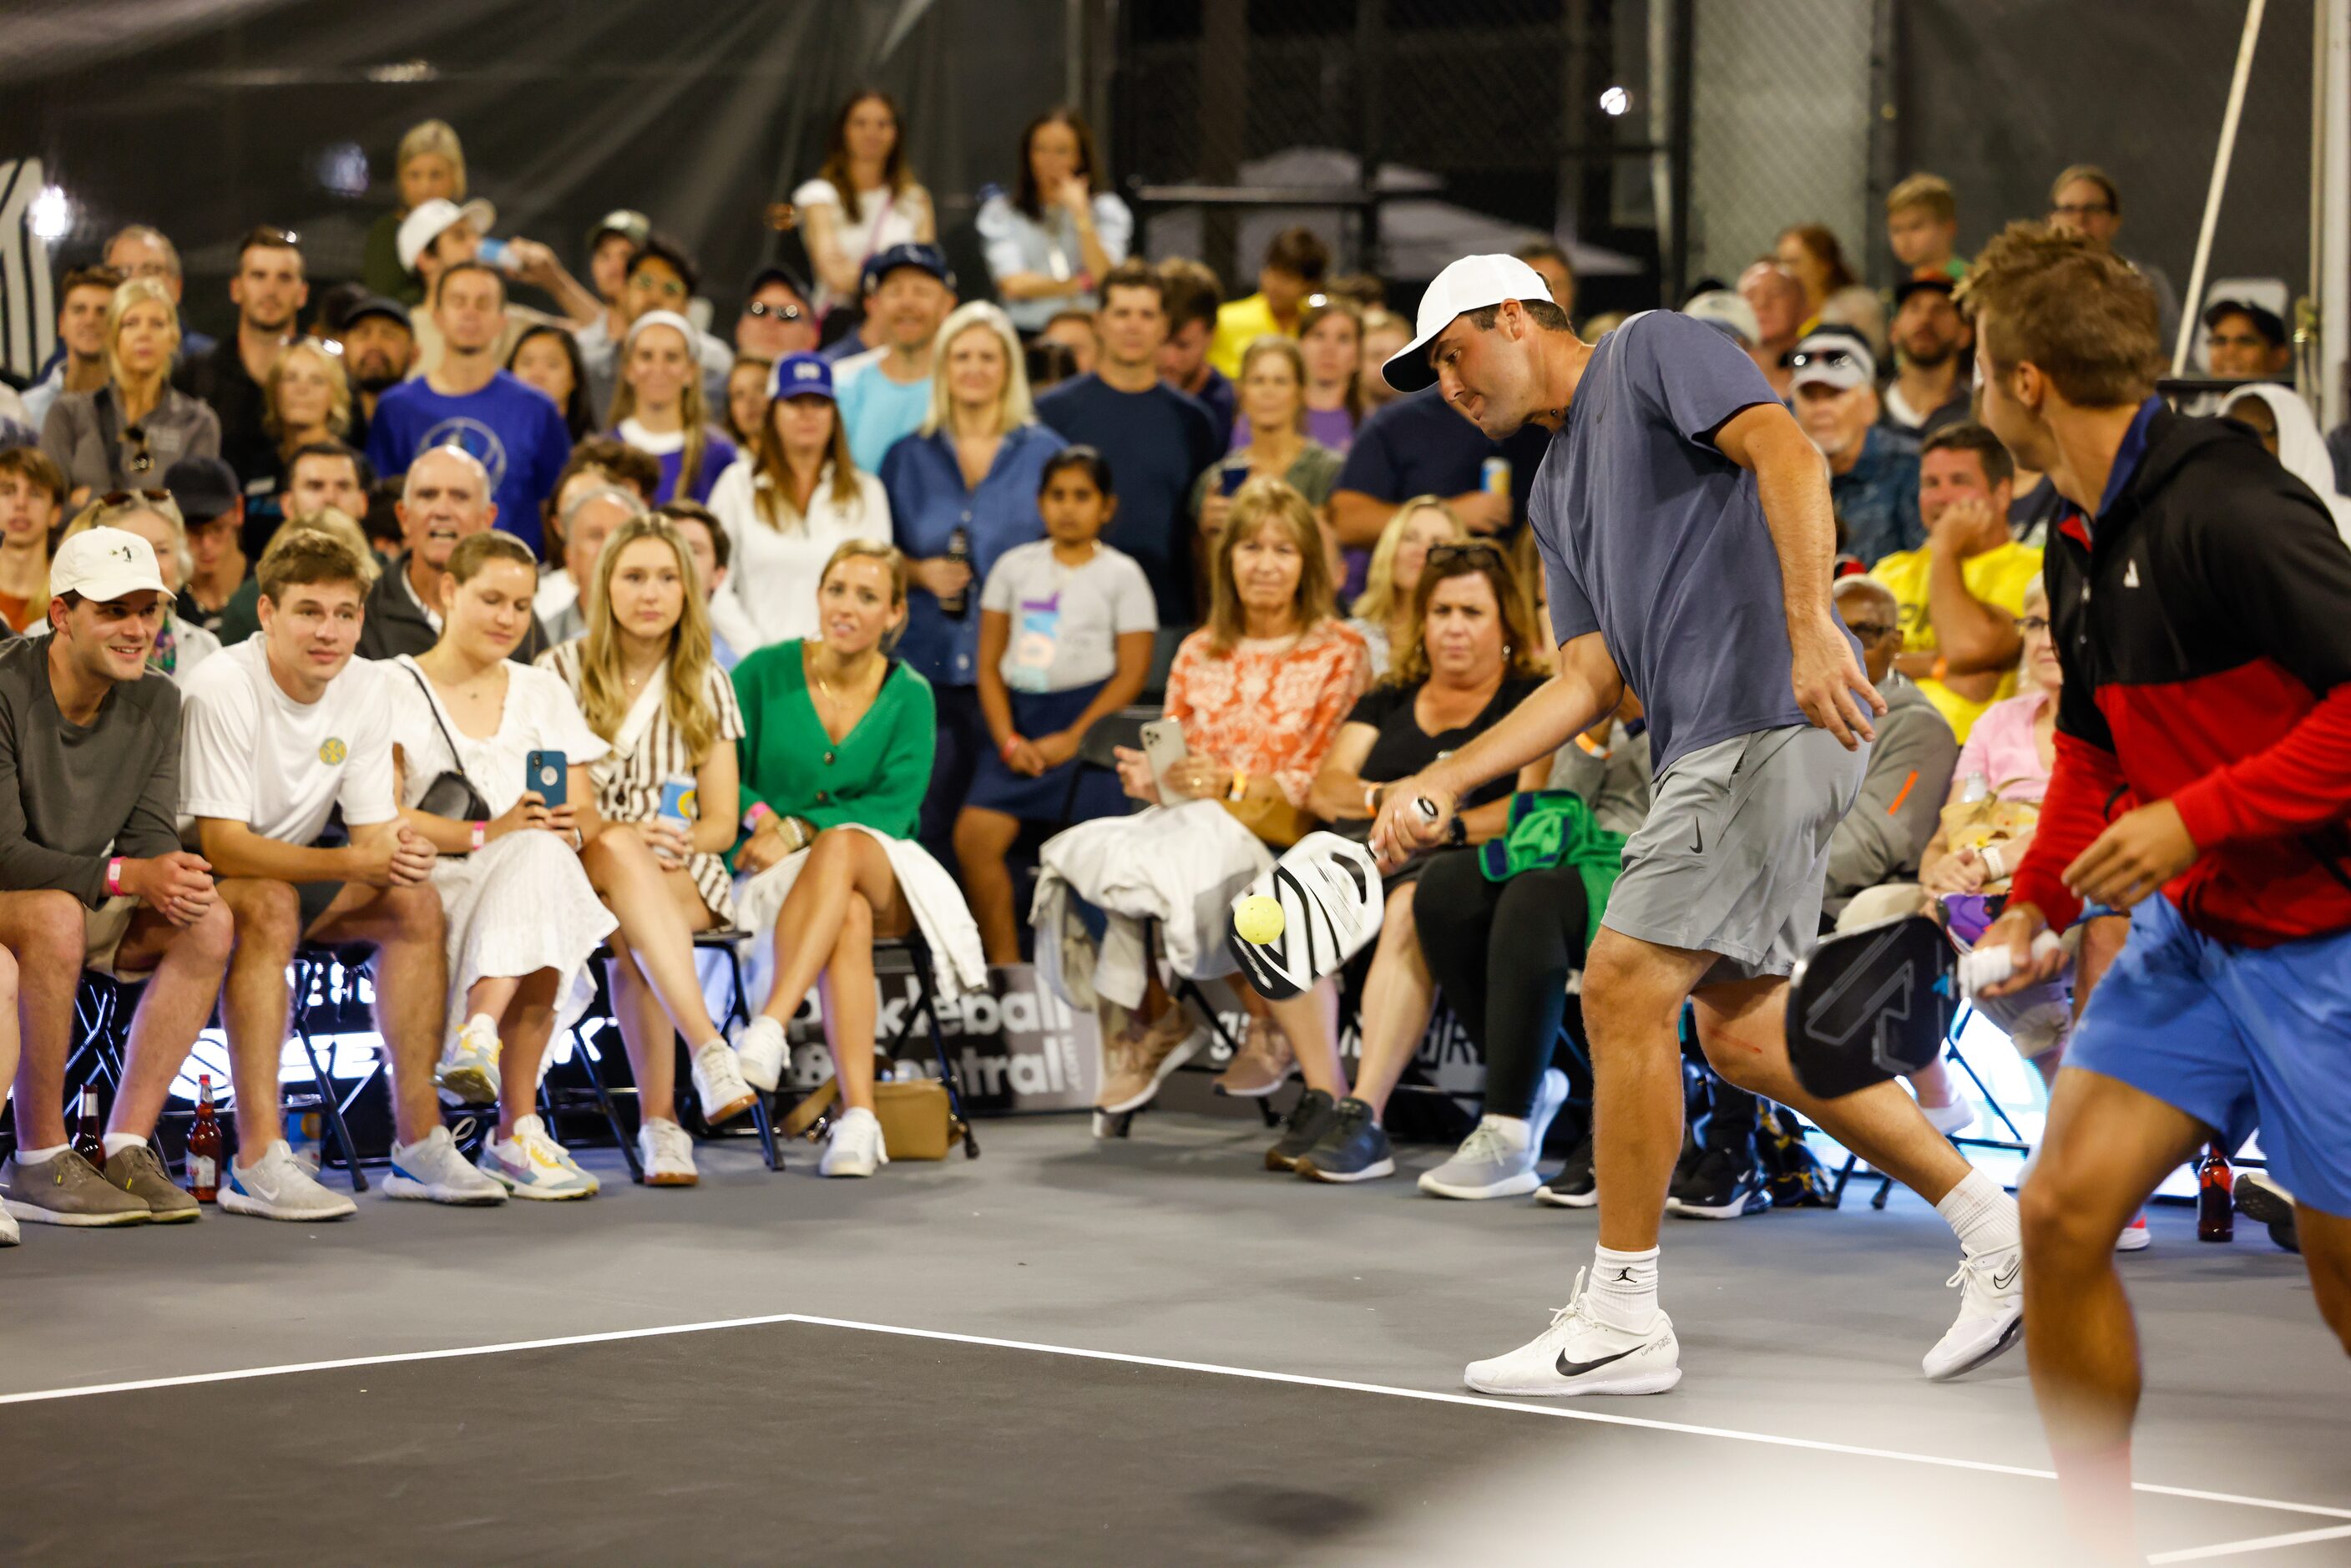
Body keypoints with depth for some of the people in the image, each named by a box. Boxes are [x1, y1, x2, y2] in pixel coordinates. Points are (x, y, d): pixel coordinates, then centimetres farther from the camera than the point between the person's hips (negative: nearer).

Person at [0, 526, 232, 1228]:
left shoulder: (156, 703, 0)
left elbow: (151, 835, -2)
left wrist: (174, 880, -26)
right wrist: (125, 876, -32)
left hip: (84, 901, 7)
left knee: (206, 923, -17)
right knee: (57, 917, -37)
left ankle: (126, 1146, -15)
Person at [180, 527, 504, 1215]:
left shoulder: (366, 687, -5)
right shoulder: (223, 689, -25)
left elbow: (375, 830, -3)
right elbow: (222, 845, -29)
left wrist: (400, 852, -29)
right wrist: (353, 862, -38)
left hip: (286, 866, 7)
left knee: (415, 901, -13)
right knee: (270, 905, -35)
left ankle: (419, 1142, -11)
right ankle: (257, 1163, -40)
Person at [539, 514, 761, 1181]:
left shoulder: (705, 687, 12)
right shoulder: (560, 670, 5)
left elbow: (722, 822, 9)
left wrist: (679, 841, -16)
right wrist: (621, 837, -20)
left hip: (683, 875, 2)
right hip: (574, 868, -2)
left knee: (631, 931, -36)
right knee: (621, 854, -39)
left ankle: (659, 1119, -40)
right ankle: (710, 1050, -51)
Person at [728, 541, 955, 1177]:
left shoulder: (909, 695, 5)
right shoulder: (765, 673, 4)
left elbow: (896, 804, -6)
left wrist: (797, 831, -19)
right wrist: (760, 814, -17)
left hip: (882, 870, 0)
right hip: (779, 881, 0)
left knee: (844, 843, -37)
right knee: (850, 918, -37)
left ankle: (769, 1028, -51)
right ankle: (858, 1118, -49)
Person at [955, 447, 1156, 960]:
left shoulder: (1121, 575, 5)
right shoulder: (1015, 567, 14)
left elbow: (1132, 672, -1)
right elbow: (990, 664, 12)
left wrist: (1073, 739, -11)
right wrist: (1008, 740, -3)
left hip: (1088, 720, -3)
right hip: (1020, 718, 3)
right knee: (975, 834, -15)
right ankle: (1005, 971, -9)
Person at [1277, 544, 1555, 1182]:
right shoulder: (1388, 703, 26)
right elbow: (1324, 791, 14)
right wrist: (1386, 799, -8)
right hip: (1367, 852, 5)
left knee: (1410, 911, -40)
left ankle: (1365, 1117, -46)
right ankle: (1321, 1097, -28)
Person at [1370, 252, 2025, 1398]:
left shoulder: (1654, 351, 0)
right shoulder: (1556, 490, 26)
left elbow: (1786, 452, -16)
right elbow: (1593, 678, 22)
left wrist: (1809, 626, -28)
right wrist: (1447, 780, 12)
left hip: (1774, 721, -10)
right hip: (1708, 746, 10)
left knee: (1622, 990, -10)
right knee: (1740, 1031, 9)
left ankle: (1621, 1319, -2)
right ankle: (1992, 1228, 16)